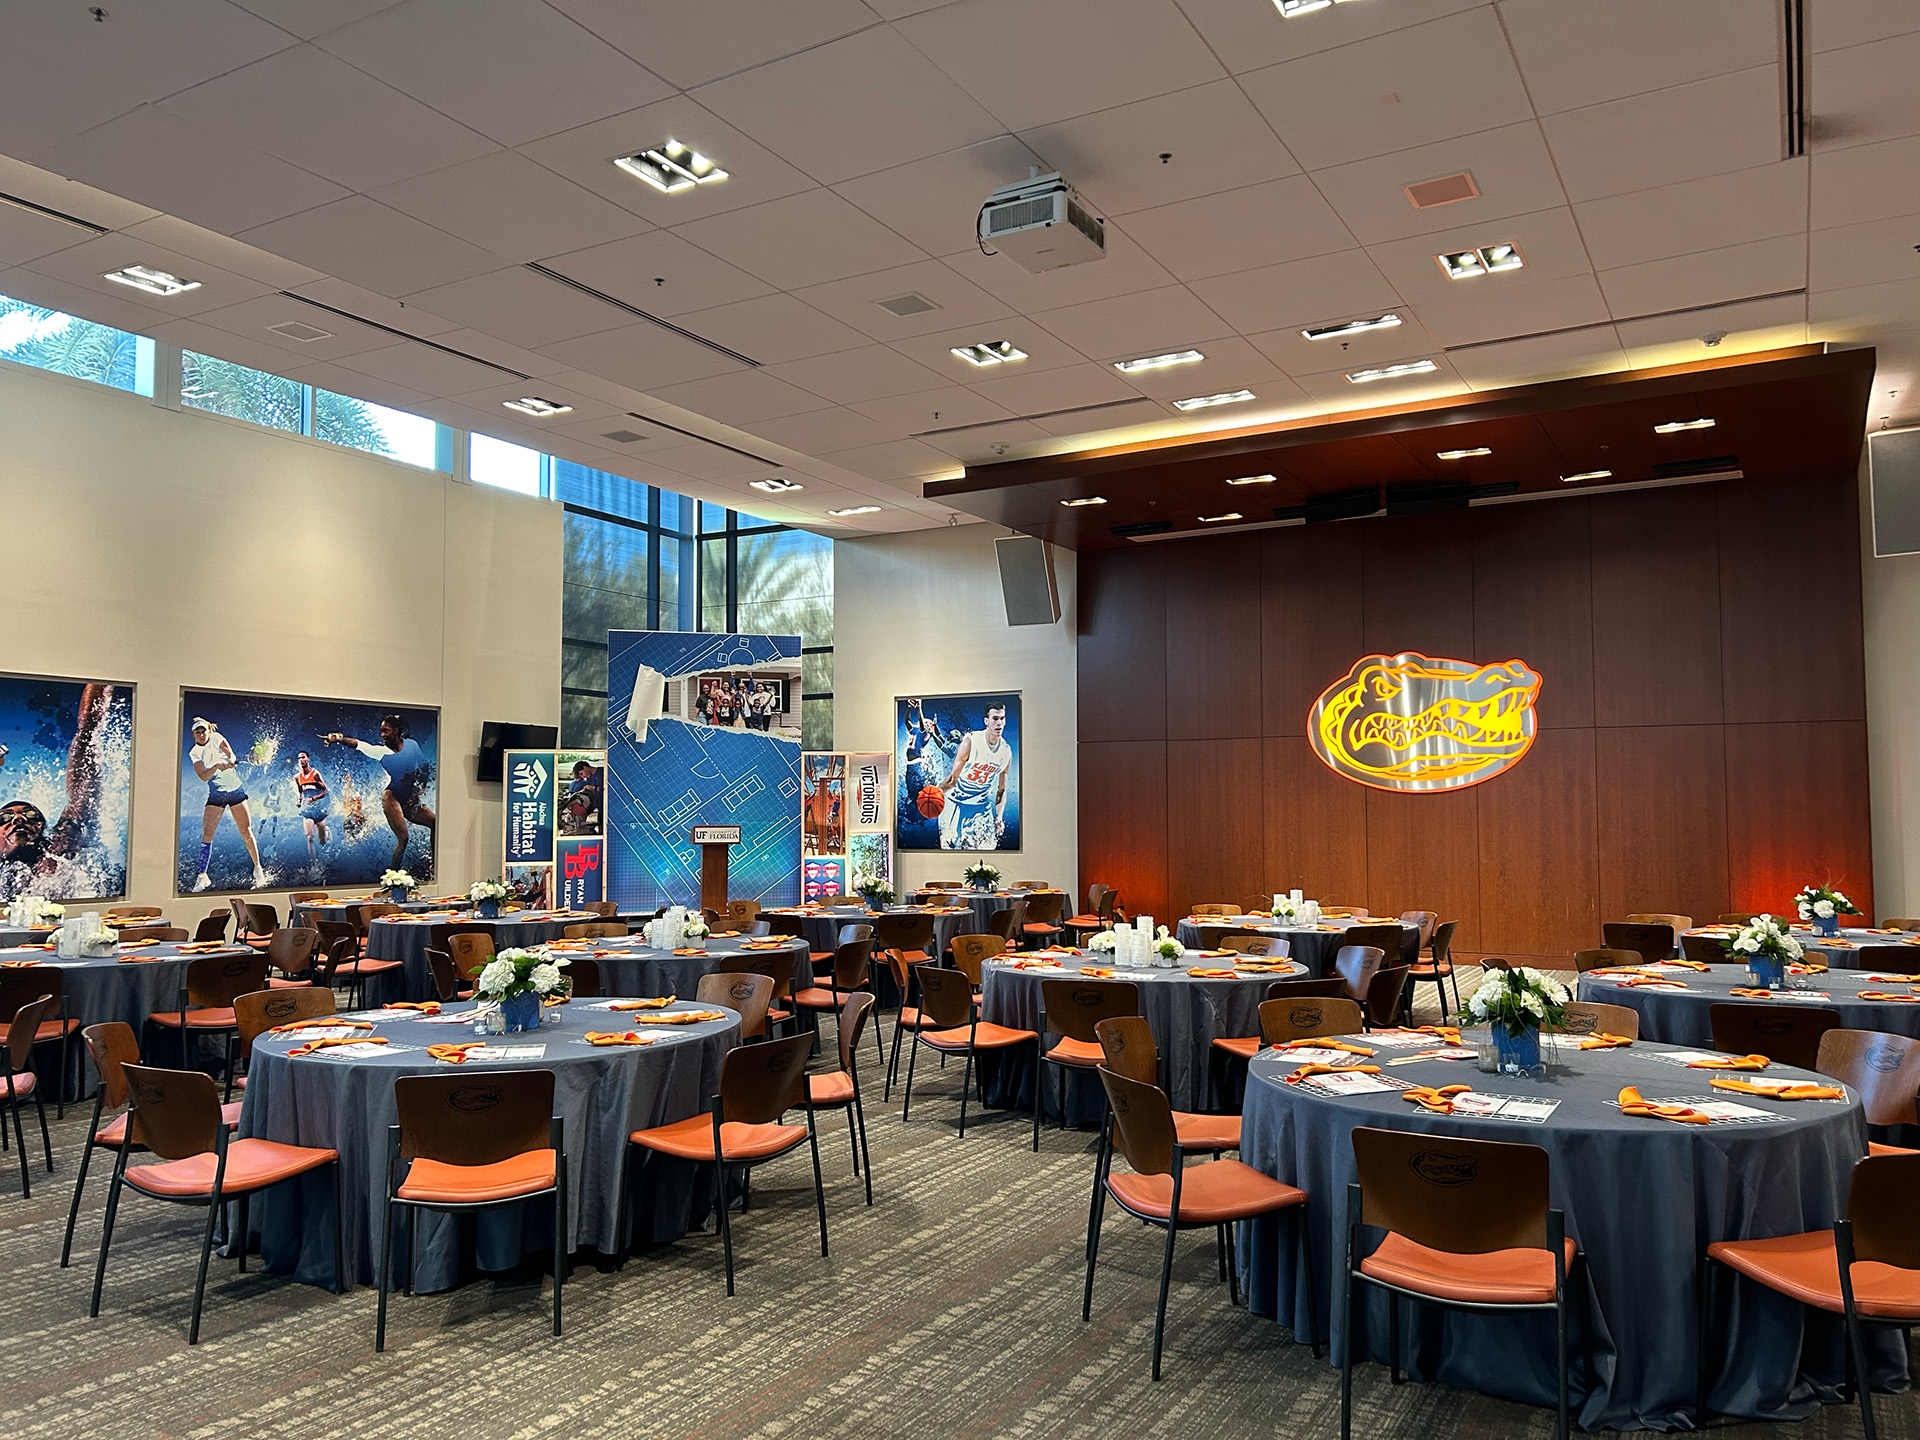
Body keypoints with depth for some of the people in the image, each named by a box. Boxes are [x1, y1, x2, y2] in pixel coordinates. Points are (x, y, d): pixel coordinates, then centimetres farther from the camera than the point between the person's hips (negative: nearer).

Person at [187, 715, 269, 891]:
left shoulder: (216, 738, 0)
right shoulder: (194, 753, 2)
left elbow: (231, 755, -11)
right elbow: (203, 776, -12)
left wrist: (230, 761, -35)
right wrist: (216, 767, -31)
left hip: (235, 789, -1)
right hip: (215, 795, 1)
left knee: (246, 832, -4)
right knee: (207, 832, -11)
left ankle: (258, 869, 8)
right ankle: (202, 876, -9)